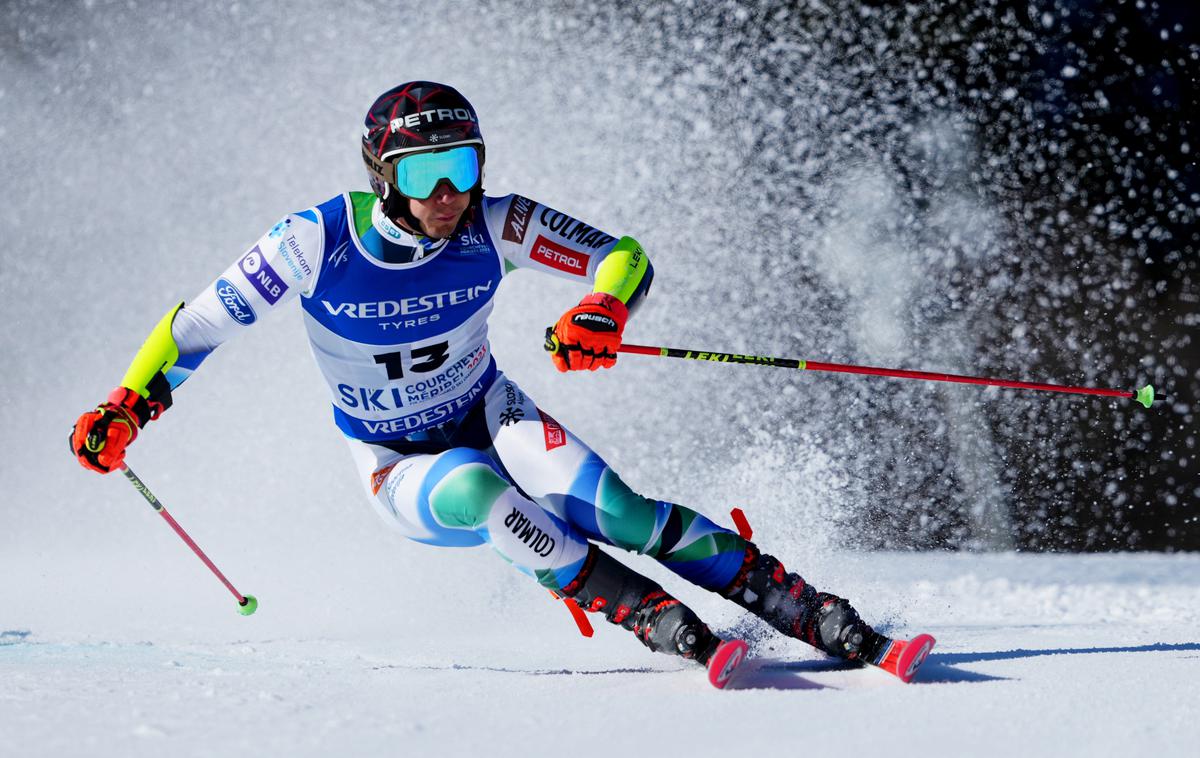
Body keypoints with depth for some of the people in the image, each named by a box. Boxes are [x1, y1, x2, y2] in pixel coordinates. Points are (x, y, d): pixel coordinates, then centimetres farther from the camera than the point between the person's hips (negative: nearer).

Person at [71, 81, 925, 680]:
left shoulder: (495, 226, -18)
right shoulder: (318, 241, -21)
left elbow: (626, 255, -17)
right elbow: (203, 319, -11)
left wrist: (603, 311, -39)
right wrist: (130, 402, -22)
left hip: (493, 418, 1)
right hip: (404, 474, -1)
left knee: (605, 503, -28)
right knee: (476, 487, -37)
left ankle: (807, 611, -23)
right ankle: (654, 620, -30)